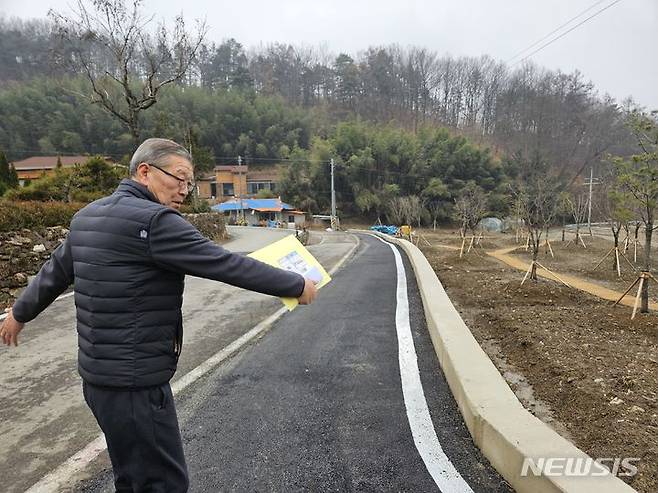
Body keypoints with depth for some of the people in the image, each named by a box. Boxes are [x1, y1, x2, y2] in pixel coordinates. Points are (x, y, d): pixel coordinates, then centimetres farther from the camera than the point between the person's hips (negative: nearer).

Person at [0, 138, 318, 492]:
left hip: (100, 376, 10)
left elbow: (54, 272, 22)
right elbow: (227, 265, -21)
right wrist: (298, 285, -10)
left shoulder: (88, 216, 9)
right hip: (135, 383, -10)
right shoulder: (155, 221, -20)